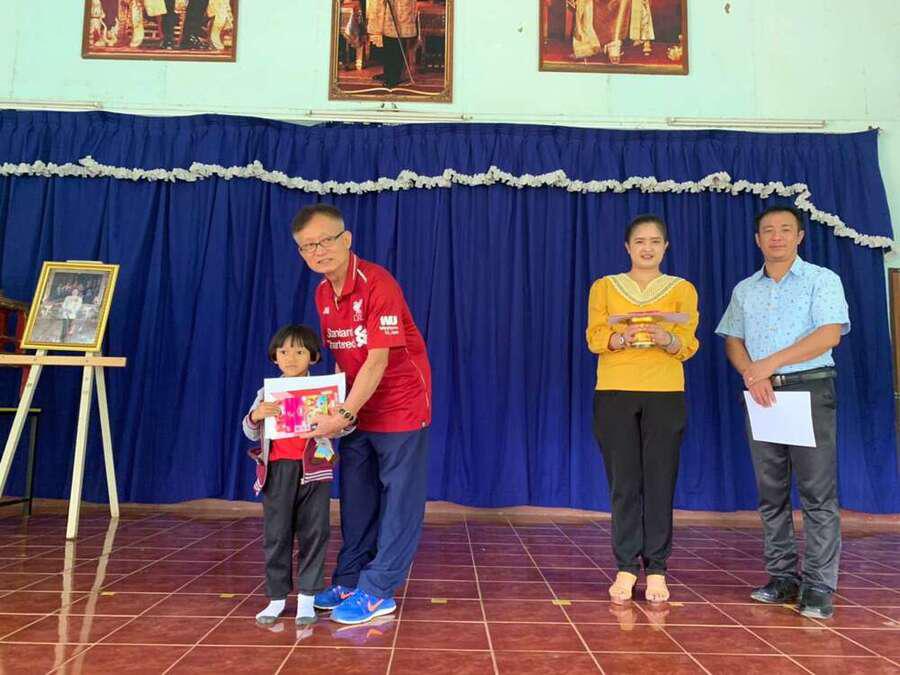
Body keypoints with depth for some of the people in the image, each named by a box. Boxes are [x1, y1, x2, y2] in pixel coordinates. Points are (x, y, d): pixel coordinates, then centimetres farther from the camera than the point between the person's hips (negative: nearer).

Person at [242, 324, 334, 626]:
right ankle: (277, 597, 18)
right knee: (276, 535, 7)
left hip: (314, 468, -1)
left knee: (313, 532, 2)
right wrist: (255, 415, -16)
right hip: (277, 469, 1)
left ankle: (306, 598, 13)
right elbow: (251, 433, 7)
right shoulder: (267, 392, 7)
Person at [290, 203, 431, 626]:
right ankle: (350, 580, 26)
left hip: (401, 404, -8)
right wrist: (336, 406, 3)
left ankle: (377, 592, 9)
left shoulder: (377, 284, -21)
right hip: (359, 407, 8)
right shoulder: (323, 294, 4)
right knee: (356, 495, 14)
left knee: (399, 497, 0)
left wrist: (344, 414, -25)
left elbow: (378, 360, -24)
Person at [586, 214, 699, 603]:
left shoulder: (682, 289, 10)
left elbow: (688, 345, 2)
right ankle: (626, 568, 8)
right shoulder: (604, 287, 10)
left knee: (660, 483, -1)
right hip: (615, 394, 0)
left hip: (665, 395, 0)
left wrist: (665, 339, -20)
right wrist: (623, 338, -20)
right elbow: (595, 338, 0)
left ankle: (656, 570, 9)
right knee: (623, 483, 0)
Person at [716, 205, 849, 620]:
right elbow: (732, 341, 10)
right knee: (771, 493, 7)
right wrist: (752, 376, -9)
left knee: (818, 493, -5)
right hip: (760, 395, 4)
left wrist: (770, 363, -15)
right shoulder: (744, 290, 15)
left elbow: (830, 334, -11)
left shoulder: (822, 280, 2)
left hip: (809, 390, -4)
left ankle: (818, 587, 0)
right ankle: (782, 577, 15)